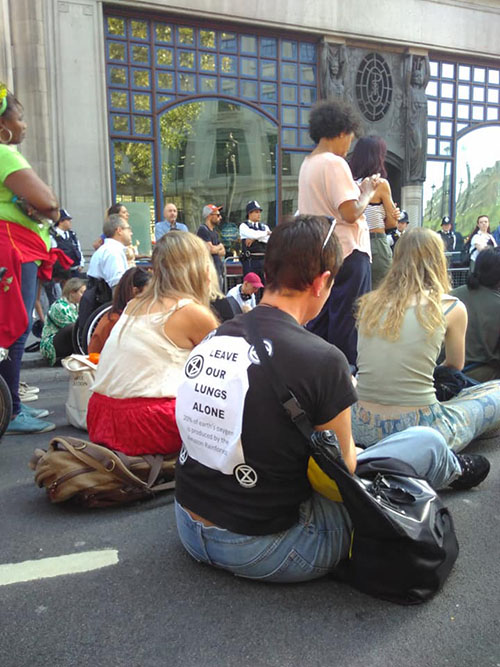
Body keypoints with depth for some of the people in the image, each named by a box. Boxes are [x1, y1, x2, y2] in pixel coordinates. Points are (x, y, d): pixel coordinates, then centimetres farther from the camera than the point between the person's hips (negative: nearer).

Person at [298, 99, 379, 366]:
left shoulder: (307, 164, 13)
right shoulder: (335, 163, -15)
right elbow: (350, 213, -21)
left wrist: (358, 190, 15)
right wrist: (367, 192, -4)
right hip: (347, 254, -9)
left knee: (318, 321, 15)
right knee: (347, 323, 0)